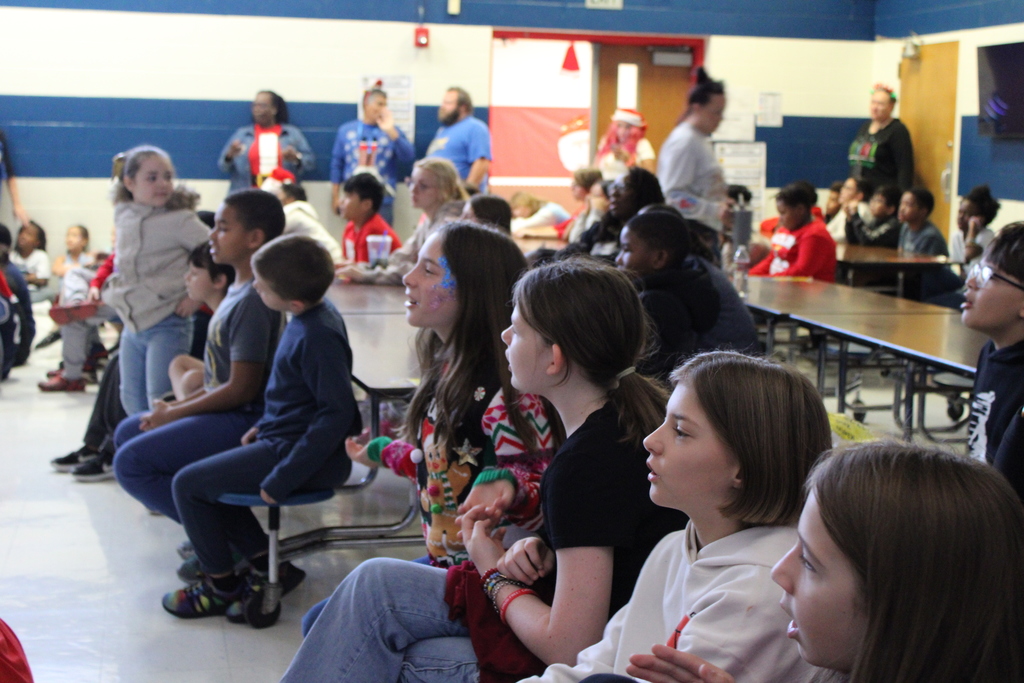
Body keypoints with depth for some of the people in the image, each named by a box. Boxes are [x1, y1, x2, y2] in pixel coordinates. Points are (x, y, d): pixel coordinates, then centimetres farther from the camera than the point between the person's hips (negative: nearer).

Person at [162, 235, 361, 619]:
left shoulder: (317, 336, -25)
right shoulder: (312, 317, 4)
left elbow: (336, 413, -27)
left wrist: (282, 479, -25)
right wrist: (263, 426, 15)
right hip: (284, 437, 11)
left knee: (189, 485, -5)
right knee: (206, 478, 19)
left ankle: (221, 587, 12)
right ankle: (269, 565, 17)